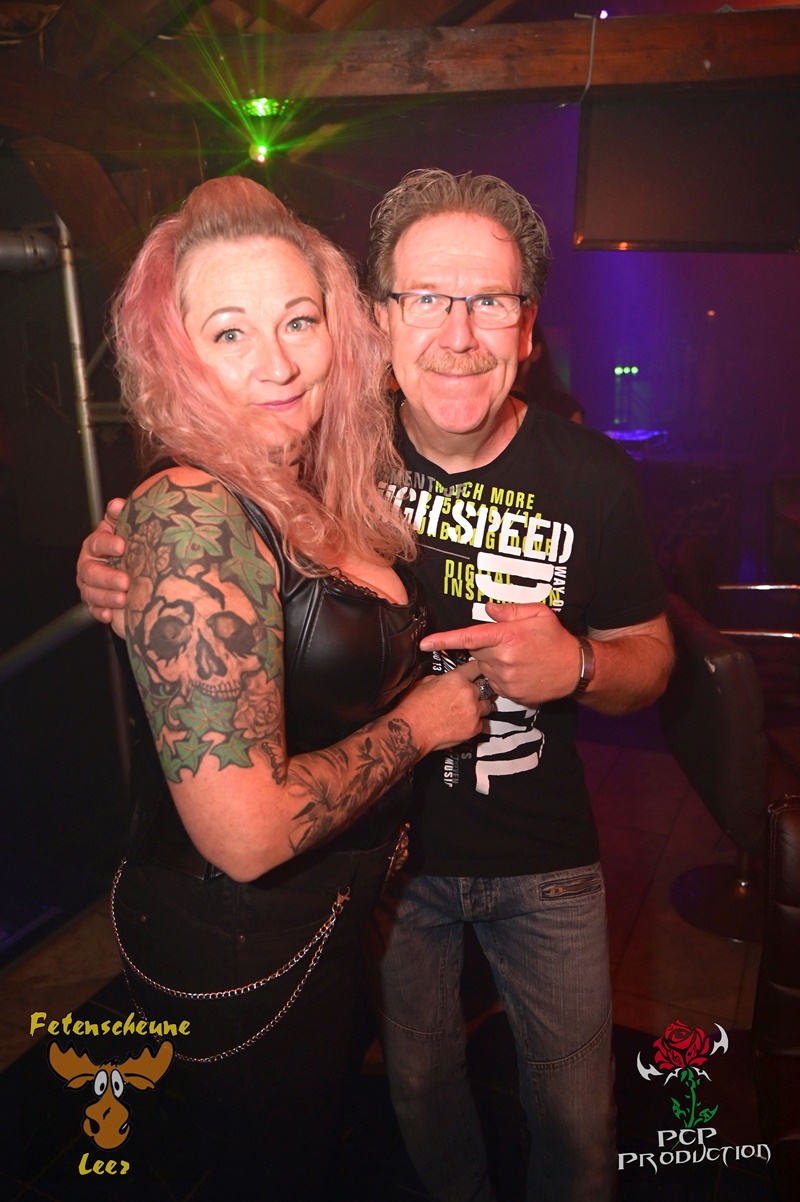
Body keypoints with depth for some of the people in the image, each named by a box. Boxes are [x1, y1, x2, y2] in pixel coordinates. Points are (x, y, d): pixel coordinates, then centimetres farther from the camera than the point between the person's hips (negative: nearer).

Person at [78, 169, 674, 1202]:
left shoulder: (591, 476, -15)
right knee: (419, 1089, 25)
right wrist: (113, 577, -23)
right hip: (386, 845, 1)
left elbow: (647, 657, -3)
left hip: (543, 862, 0)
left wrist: (577, 667, -27)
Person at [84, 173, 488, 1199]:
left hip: (319, 914, 8)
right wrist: (419, 723, -19)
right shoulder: (193, 515, -28)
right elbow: (245, 832, -32)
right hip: (235, 951, -8)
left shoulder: (311, 491, -2)